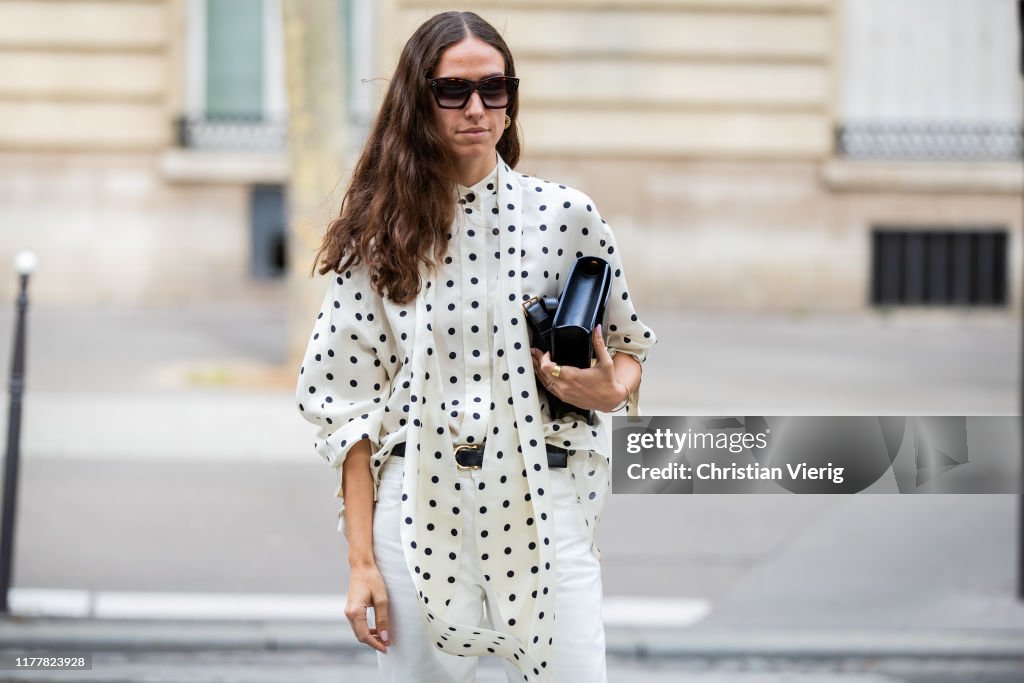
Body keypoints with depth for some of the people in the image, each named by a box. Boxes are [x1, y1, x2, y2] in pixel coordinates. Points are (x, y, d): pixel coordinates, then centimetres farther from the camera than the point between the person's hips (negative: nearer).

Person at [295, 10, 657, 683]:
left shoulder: (566, 215, 3)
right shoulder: (380, 237, 2)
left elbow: (626, 350, 15)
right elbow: (351, 405, 2)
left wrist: (611, 390, -9)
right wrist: (362, 561, -3)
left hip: (542, 506, 0)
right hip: (420, 511, 0)